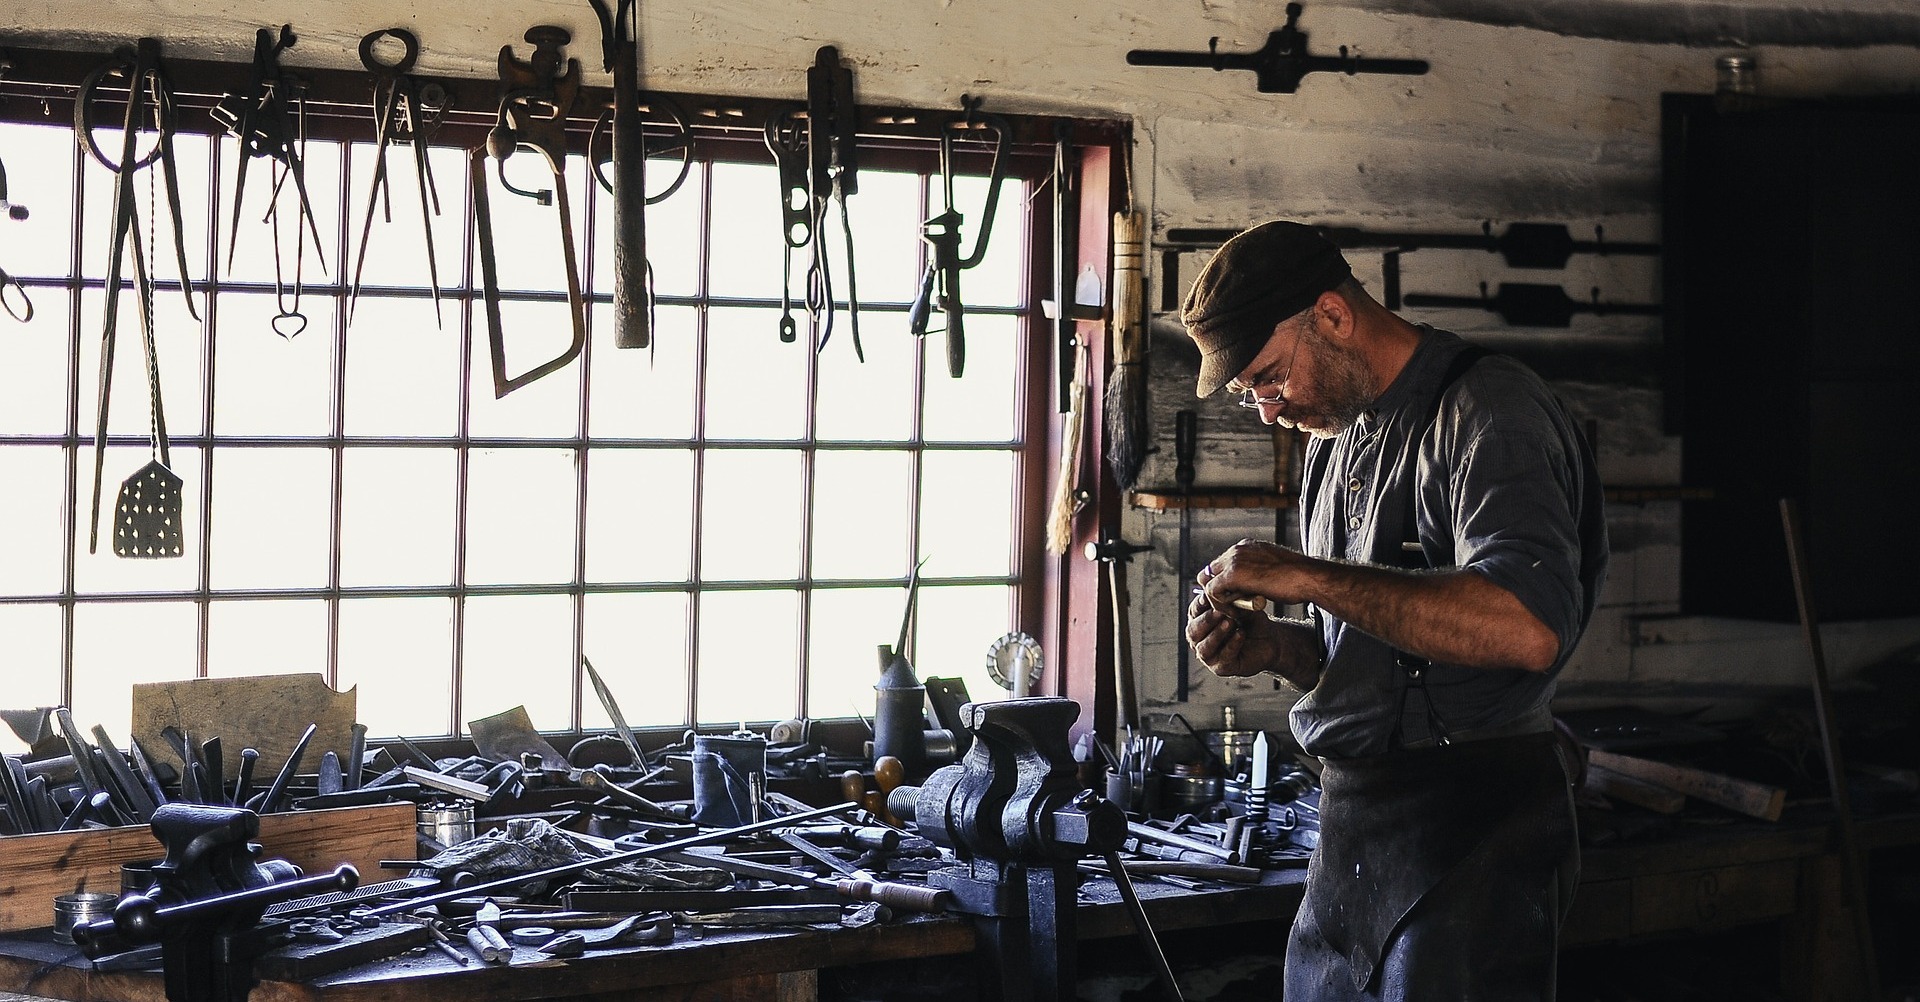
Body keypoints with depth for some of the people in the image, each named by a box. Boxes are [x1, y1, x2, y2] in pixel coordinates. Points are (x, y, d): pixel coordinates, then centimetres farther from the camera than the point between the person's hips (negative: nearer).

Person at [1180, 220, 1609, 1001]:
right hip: (1351, 822, 9)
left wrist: (1306, 577, -24)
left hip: (1468, 837, -9)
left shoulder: (1485, 410, -13)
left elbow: (1527, 629, -29)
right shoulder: (1335, 439, 16)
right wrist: (1277, 648, 1)